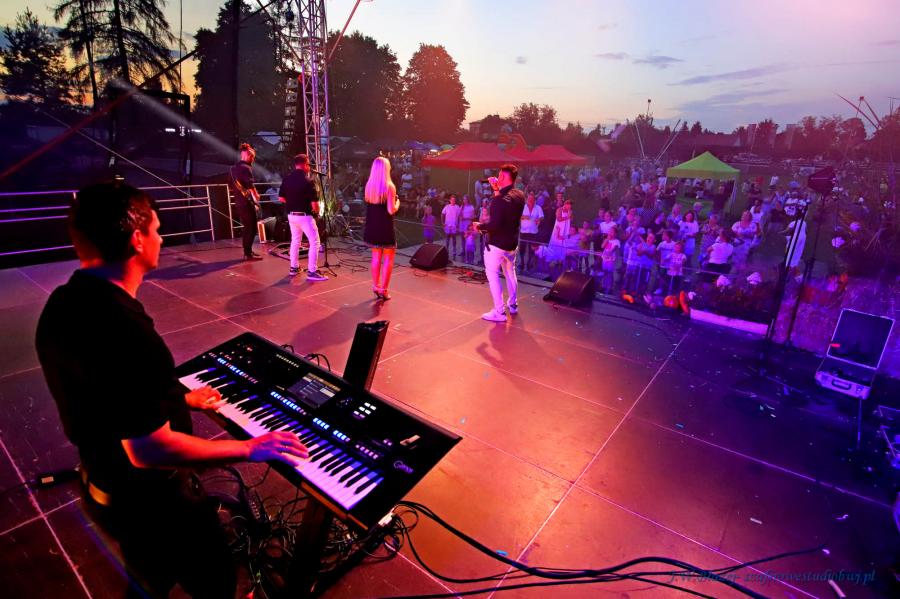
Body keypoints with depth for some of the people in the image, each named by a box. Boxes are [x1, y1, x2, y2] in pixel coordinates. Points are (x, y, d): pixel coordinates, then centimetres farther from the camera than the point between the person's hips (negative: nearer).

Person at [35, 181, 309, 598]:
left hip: (103, 482, 9)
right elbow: (150, 449, -33)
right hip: (150, 501, -9)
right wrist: (249, 448, -22)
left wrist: (181, 399, 18)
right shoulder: (123, 330, -37)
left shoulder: (64, 304, -4)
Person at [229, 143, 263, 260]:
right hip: (247, 202, -9)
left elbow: (230, 185, 21)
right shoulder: (246, 168, -13)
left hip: (239, 201, 9)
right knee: (251, 228, -4)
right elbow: (250, 186, -23)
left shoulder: (233, 168, 15)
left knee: (246, 227, 17)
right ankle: (248, 253, -3)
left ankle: (247, 252, 23)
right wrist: (256, 196, -11)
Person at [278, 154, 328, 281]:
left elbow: (281, 198, 8)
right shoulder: (308, 181, -15)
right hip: (305, 216, -7)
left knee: (295, 241, 21)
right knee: (314, 242, -1)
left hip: (291, 215, 7)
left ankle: (294, 267, 27)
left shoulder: (286, 179, 3)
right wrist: (316, 212, 3)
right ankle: (312, 272, -5)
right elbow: (314, 203, -17)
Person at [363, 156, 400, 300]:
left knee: (376, 257, 16)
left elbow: (369, 205, 11)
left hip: (372, 227, 6)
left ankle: (375, 286, 22)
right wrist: (397, 203, 1)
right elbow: (391, 211, -18)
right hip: (385, 228, -6)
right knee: (388, 259, 5)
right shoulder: (389, 187, -15)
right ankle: (383, 290, 5)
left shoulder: (368, 186, 3)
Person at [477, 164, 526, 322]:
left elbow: (494, 225, -31)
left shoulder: (499, 199, -25)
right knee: (510, 273, 22)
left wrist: (480, 226, -14)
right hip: (512, 243, 8)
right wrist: (497, 189, 10)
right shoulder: (520, 195, 0)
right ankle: (513, 305, 35)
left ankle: (499, 312, 0)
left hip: (496, 244, -8)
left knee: (493, 275, 1)